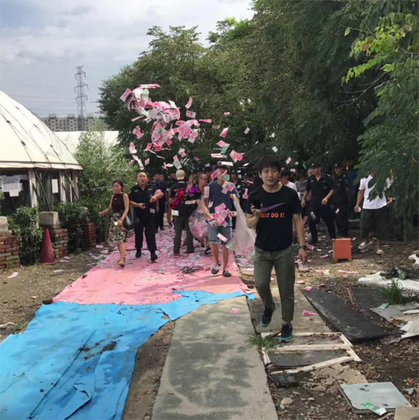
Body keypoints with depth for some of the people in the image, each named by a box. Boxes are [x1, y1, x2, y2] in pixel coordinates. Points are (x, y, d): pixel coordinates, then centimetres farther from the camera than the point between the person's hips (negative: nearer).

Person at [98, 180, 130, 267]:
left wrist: (121, 219, -24)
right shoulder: (113, 197, 12)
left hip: (122, 219, -6)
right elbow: (109, 208, 16)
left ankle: (122, 260, -22)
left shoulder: (124, 196, -5)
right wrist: (102, 213, -3)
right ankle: (122, 256, 23)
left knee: (121, 239, -15)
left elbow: (126, 208, -13)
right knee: (116, 239, 9)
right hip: (114, 219, 6)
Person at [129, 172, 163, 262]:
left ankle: (152, 252, -2)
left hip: (150, 215, -2)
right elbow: (130, 201, 3)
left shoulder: (152, 187, 4)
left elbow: (161, 194, -4)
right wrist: (137, 205, -14)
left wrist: (155, 196, -26)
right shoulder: (134, 189, 5)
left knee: (150, 233, -4)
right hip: (138, 215, 2)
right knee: (138, 233, 12)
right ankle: (138, 250, 29)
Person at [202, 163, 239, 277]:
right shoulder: (211, 186, 0)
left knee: (226, 244, 4)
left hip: (226, 219, 1)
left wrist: (234, 197, -15)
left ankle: (225, 268, 17)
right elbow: (204, 200, 3)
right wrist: (206, 213, -11)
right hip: (213, 219, -1)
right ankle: (217, 263, 16)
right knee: (213, 243, -9)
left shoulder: (231, 186, 4)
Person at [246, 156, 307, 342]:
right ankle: (268, 306, 25)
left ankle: (287, 323, 24)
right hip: (262, 250, 1)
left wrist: (302, 246, -7)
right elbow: (249, 224, -1)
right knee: (261, 284, -9)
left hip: (284, 250, -1)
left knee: (286, 289, 5)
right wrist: (256, 216, -23)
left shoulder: (290, 194, -6)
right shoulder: (255, 195, -4)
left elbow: (298, 221, -1)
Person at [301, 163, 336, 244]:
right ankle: (314, 239, 12)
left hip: (324, 203, -4)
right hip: (313, 203, 4)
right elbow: (307, 190, 20)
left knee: (329, 220, 5)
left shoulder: (326, 178, -6)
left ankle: (333, 237, 22)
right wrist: (303, 199, 15)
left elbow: (332, 189, -7)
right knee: (311, 221, -1)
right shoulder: (310, 179, 7)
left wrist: (326, 198, -19)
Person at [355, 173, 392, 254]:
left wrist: (390, 199, -10)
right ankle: (367, 240, 36)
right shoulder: (364, 179, 2)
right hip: (367, 207, 1)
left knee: (380, 227, 2)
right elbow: (361, 191, 10)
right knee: (365, 226, 4)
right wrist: (357, 204, 3)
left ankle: (379, 247, 17)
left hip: (381, 206, -1)